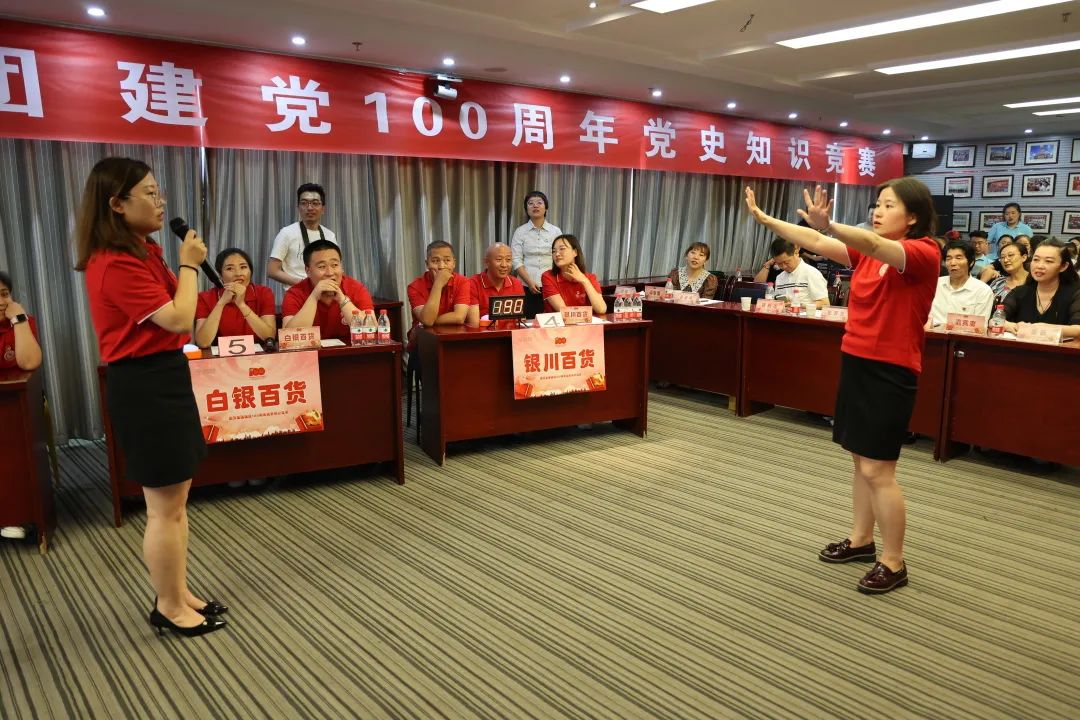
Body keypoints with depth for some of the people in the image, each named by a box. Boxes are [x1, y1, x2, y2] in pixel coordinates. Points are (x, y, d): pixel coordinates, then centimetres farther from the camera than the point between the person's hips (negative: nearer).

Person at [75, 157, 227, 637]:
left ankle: (178, 596, 30)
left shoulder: (141, 252, 13)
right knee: (166, 508, 1)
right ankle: (169, 608, 17)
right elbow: (178, 319, -21)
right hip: (144, 385, -11)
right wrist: (189, 265, -11)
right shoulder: (116, 264, -20)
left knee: (175, 500, 17)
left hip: (163, 377, 11)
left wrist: (185, 265, 8)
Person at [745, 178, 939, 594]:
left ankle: (894, 563, 12)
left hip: (891, 371, -7)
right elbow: (819, 245, 2)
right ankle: (861, 540, 31)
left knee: (877, 469, -3)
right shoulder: (868, 251, 9)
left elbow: (876, 246, -32)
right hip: (856, 362, 7)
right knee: (861, 459, 16)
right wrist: (765, 220, -4)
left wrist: (829, 225, -50)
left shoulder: (924, 253, -13)